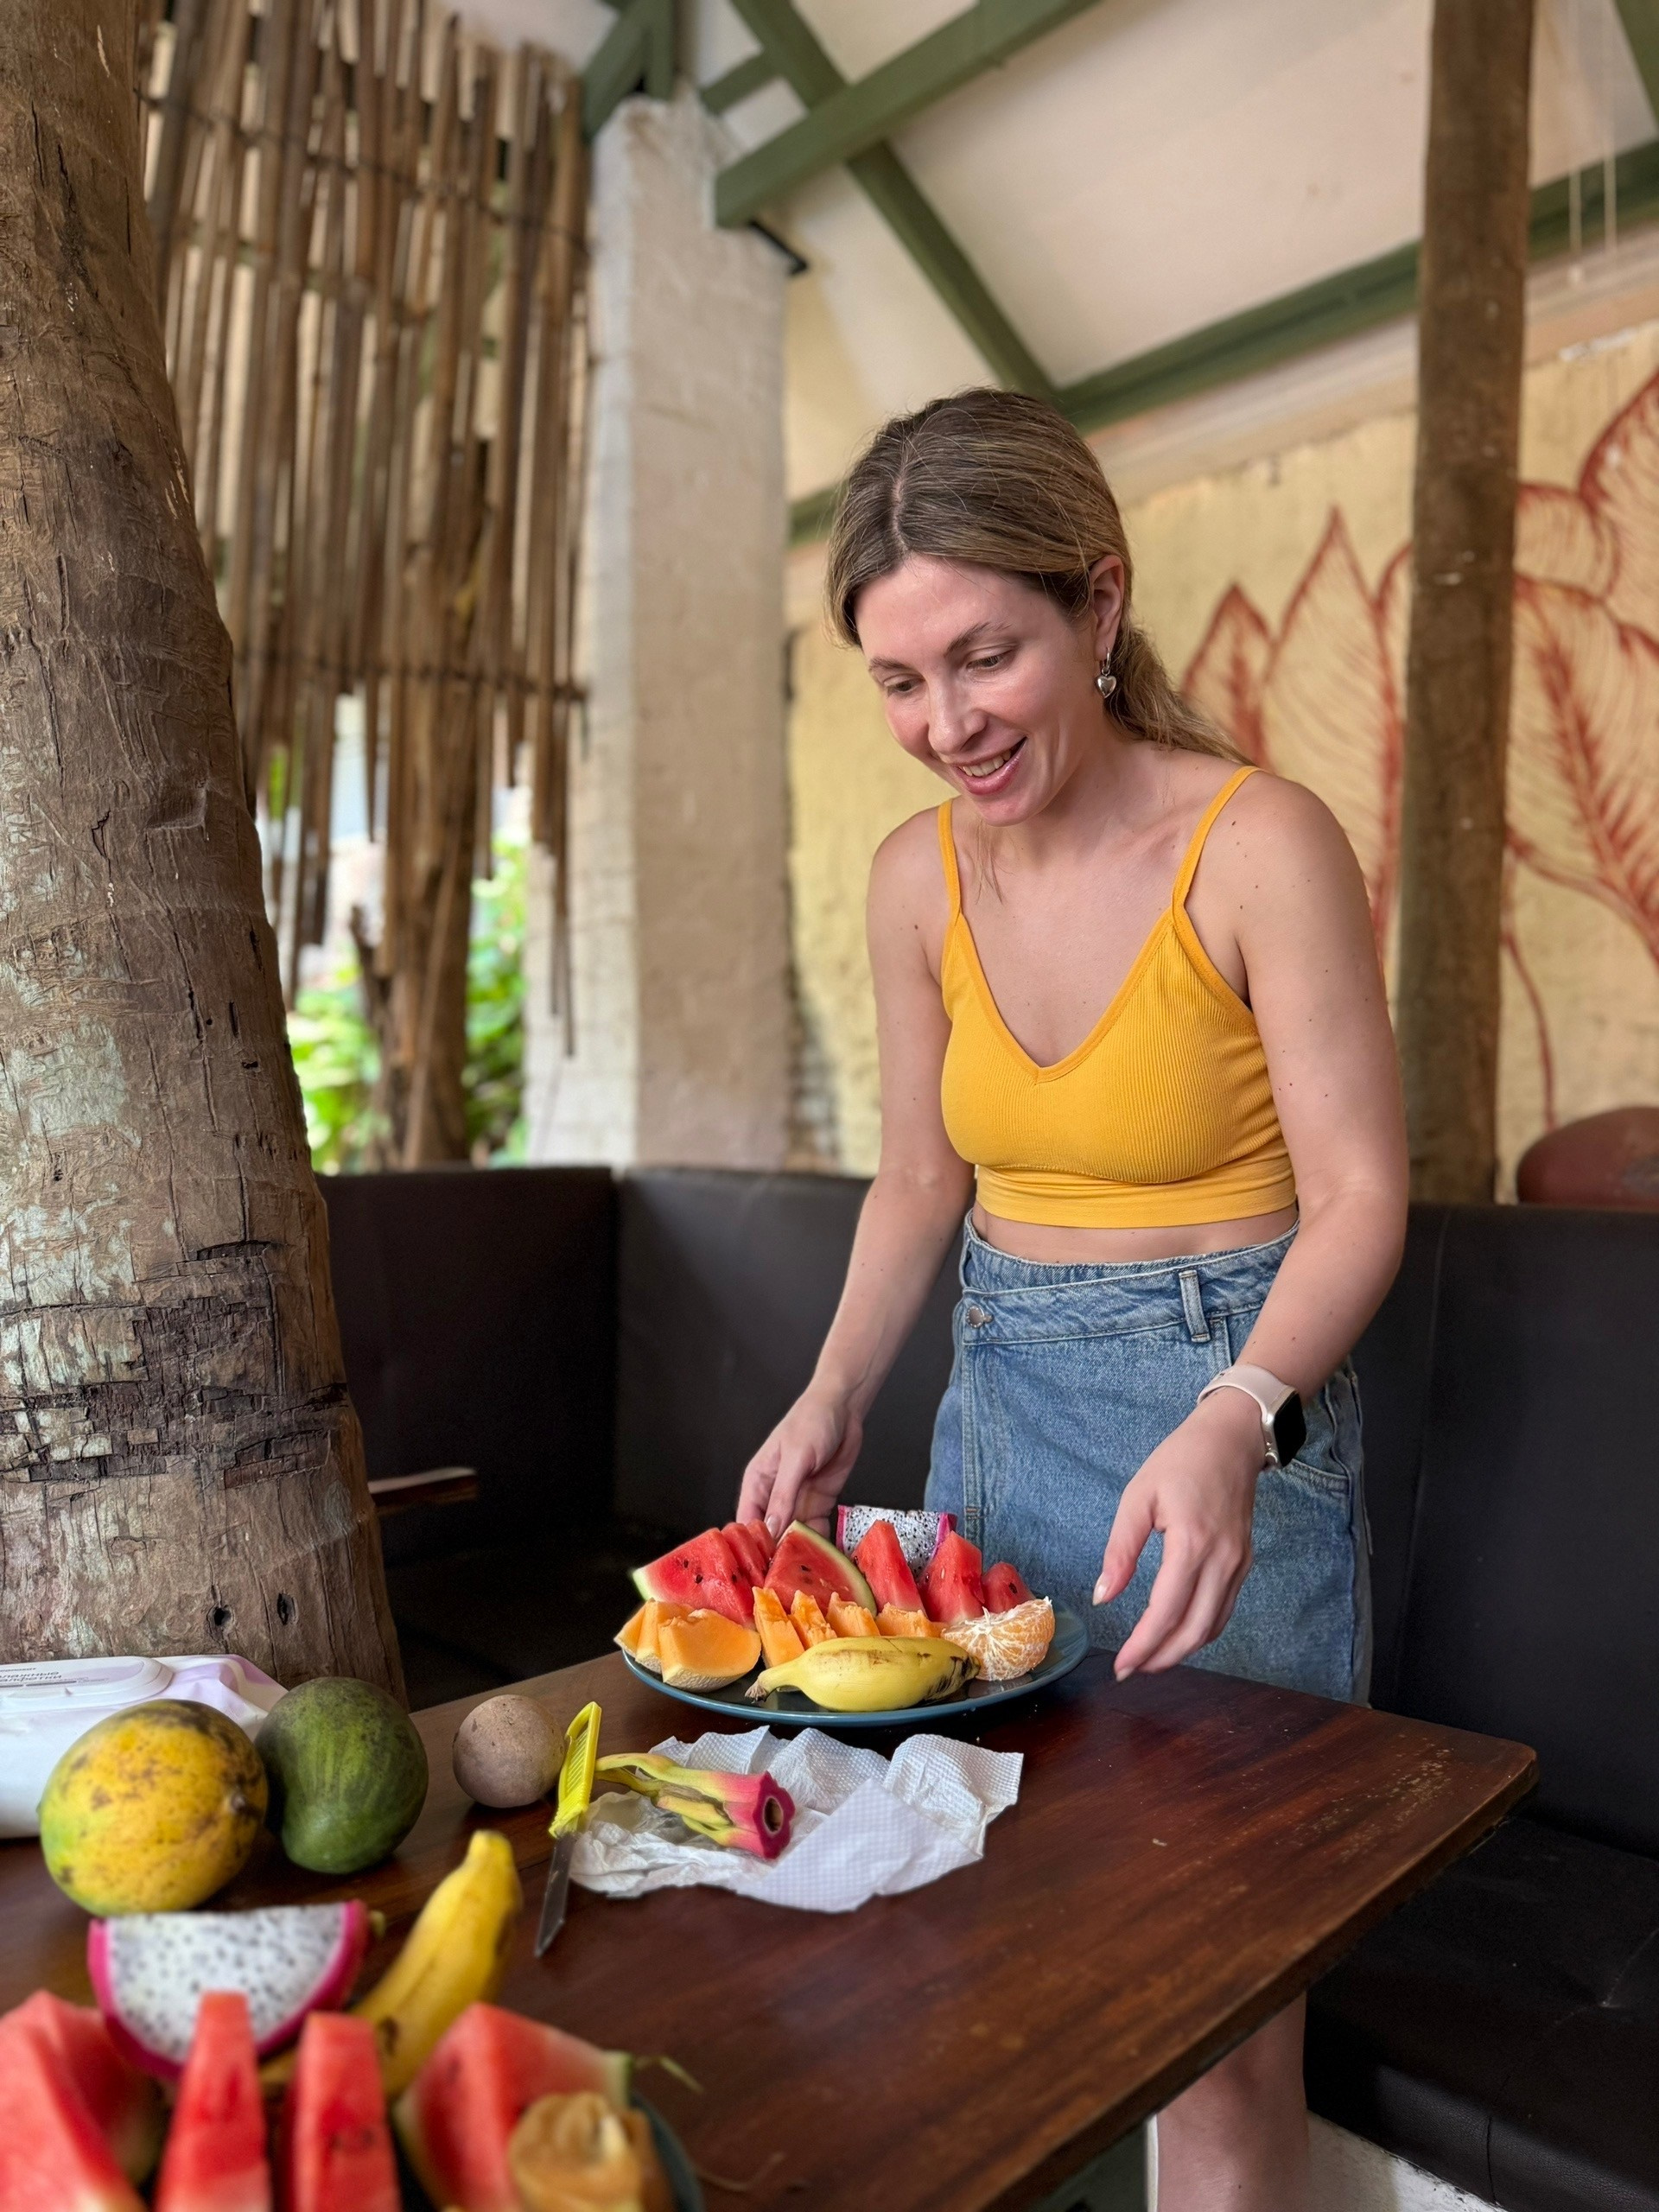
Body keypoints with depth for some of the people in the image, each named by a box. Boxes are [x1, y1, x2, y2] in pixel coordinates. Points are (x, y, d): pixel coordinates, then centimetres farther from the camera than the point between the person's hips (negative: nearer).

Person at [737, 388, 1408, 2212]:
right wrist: (833, 1402, -5)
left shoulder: (1261, 845, -16)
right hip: (998, 1402, 5)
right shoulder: (917, 878, -1)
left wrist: (1235, 1423, -29)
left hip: (1229, 1405, -4)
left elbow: (1358, 1198, -13)